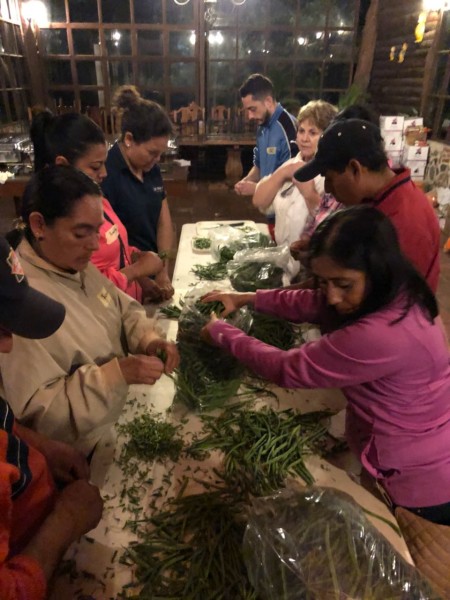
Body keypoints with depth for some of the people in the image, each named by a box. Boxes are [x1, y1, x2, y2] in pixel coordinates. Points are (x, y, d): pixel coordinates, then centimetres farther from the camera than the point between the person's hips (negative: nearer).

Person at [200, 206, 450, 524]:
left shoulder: (379, 336, -39)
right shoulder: (395, 295, -11)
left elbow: (288, 369, -26)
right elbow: (313, 303, 2)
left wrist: (222, 333, -13)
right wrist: (247, 299, -2)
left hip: (419, 485, -8)